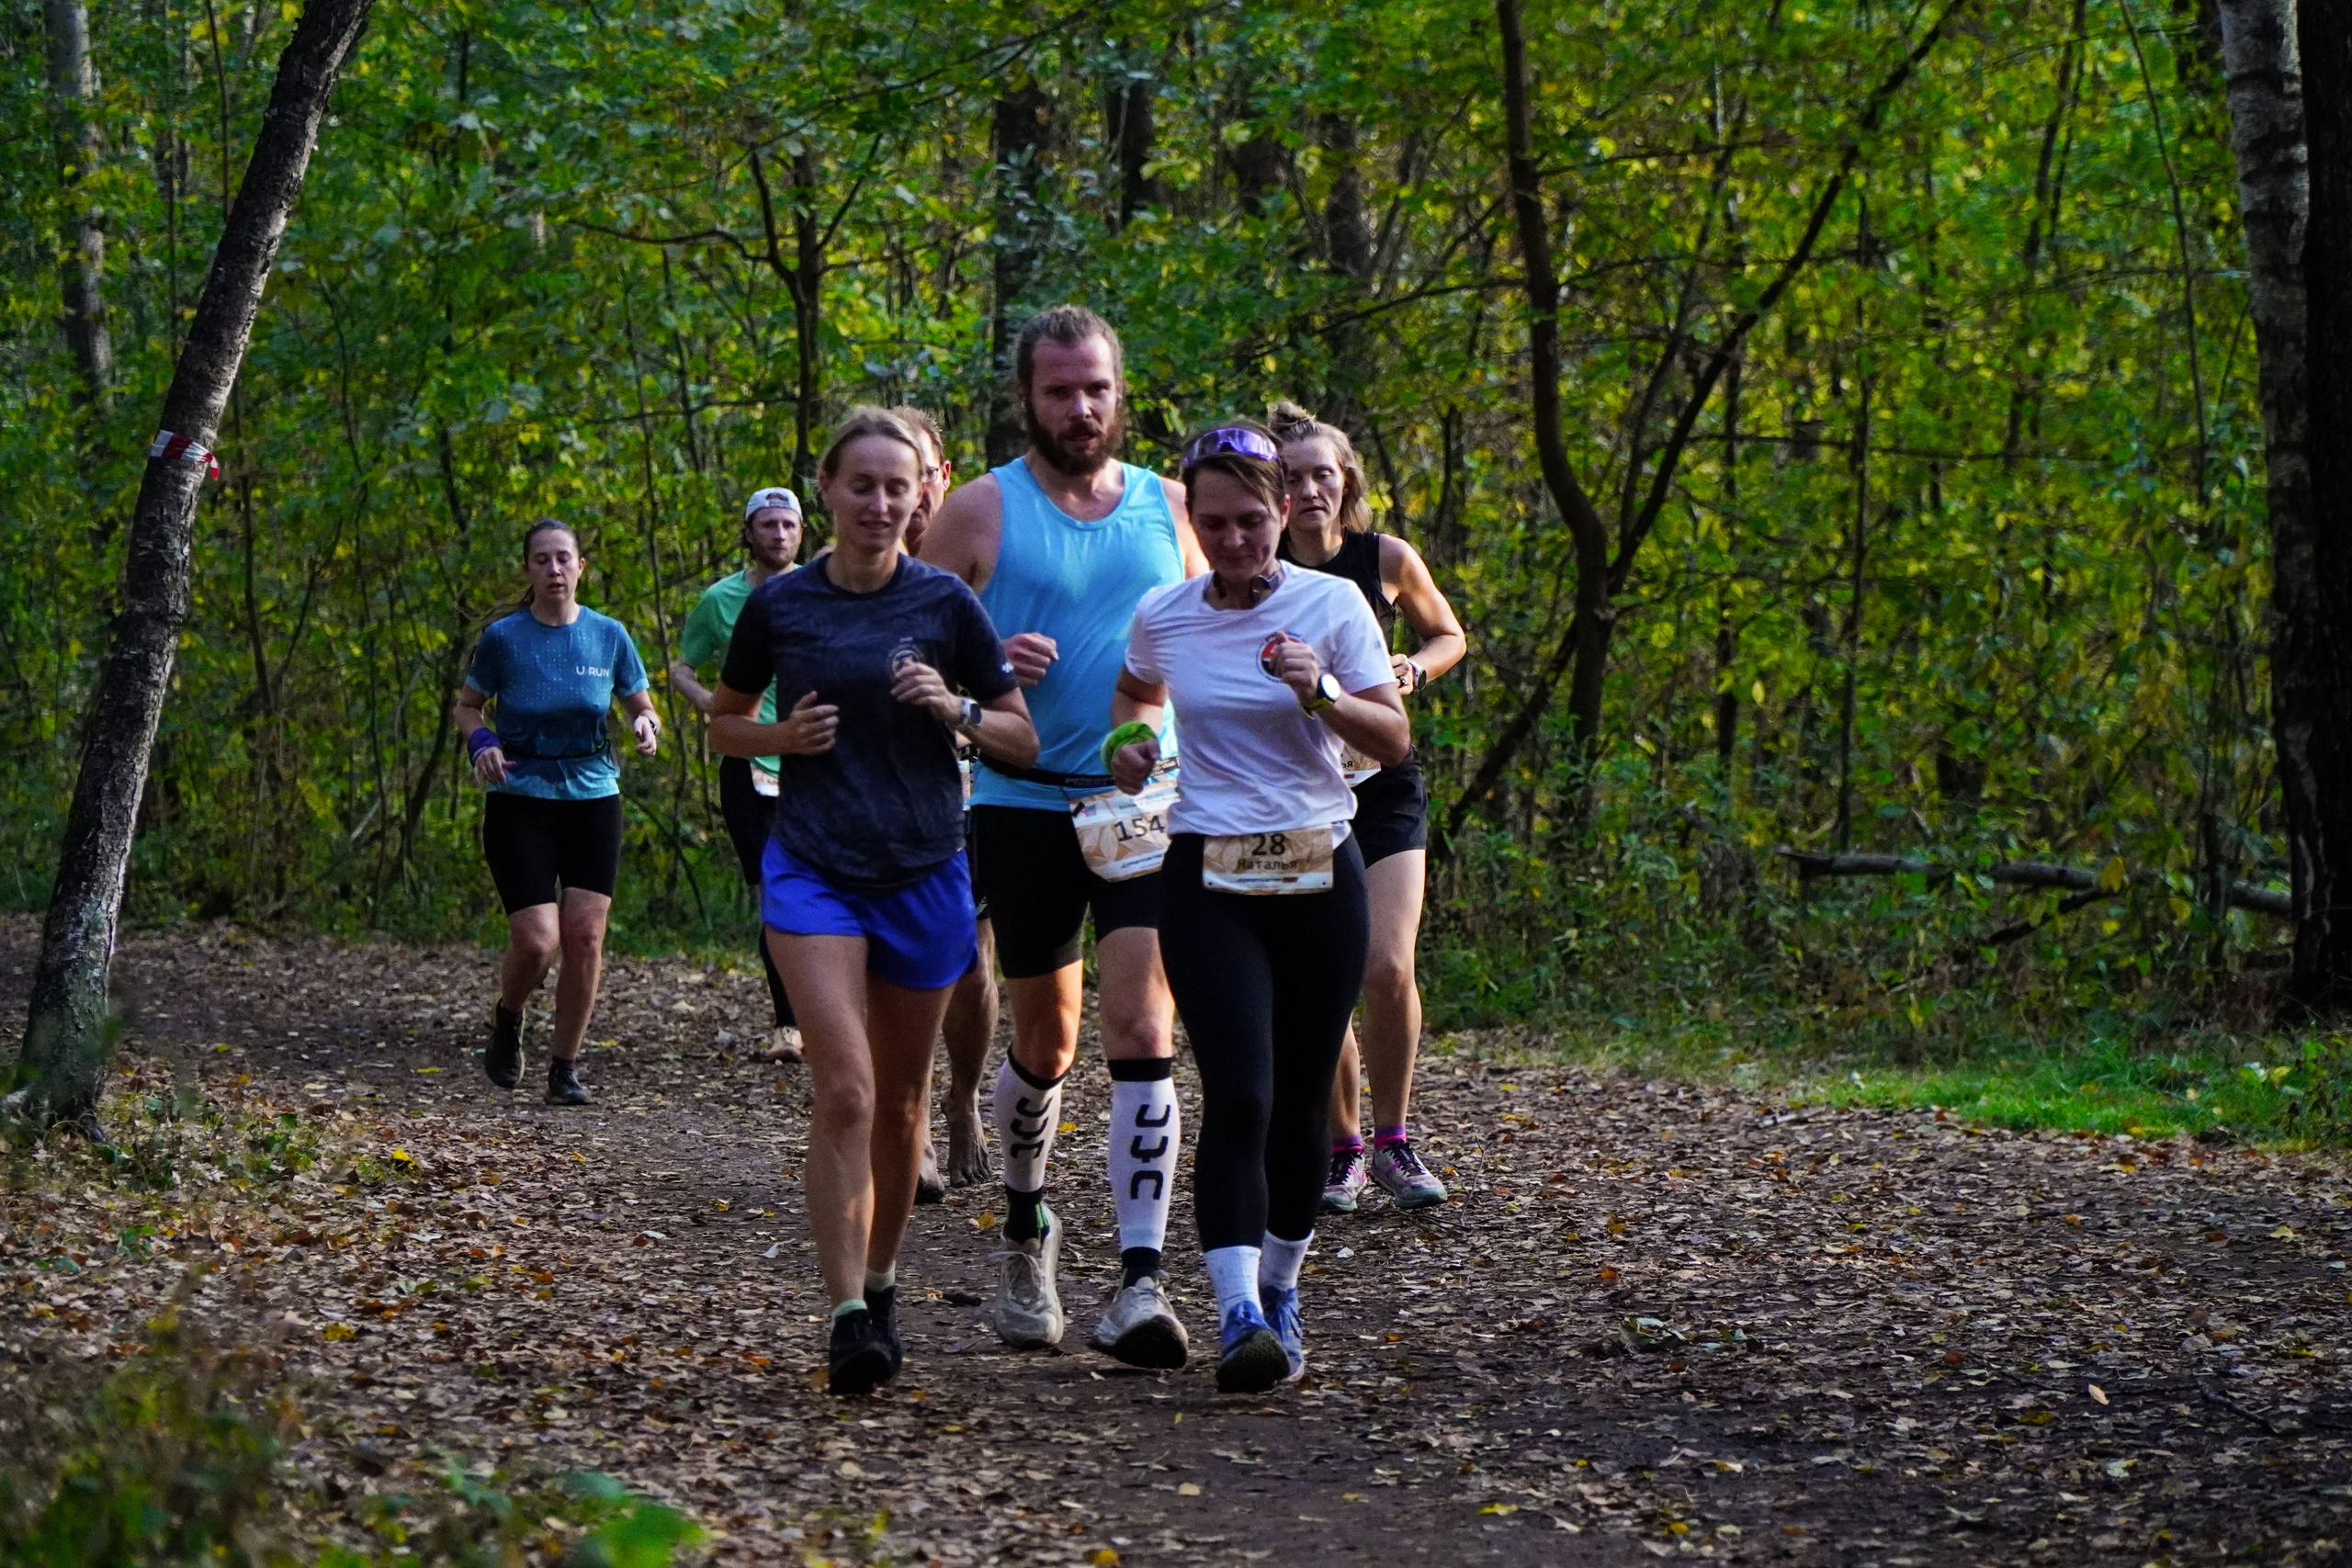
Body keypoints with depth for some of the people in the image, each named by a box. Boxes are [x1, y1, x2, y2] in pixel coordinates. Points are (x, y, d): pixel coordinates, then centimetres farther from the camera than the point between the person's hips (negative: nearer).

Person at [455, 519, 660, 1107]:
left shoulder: (609, 636, 0)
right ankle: (506, 1018, 22)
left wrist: (647, 726, -12)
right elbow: (468, 705, 8)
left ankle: (565, 1069, 8)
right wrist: (482, 741, -13)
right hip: (520, 802, -2)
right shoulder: (503, 637, -5)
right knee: (536, 941, -12)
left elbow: (641, 707, 11)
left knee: (585, 937, -6)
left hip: (593, 799, 2)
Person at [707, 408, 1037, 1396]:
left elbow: (1023, 741, 5)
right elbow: (723, 724, 15)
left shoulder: (947, 604, 0)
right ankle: (849, 1317, -15)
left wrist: (955, 710, -14)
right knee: (844, 1093, -16)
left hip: (924, 872, 1)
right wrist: (781, 737, -6)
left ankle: (882, 1284, 31)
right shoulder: (778, 605, 1)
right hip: (812, 869, -1)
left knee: (900, 1101, 11)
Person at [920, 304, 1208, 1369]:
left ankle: (1140, 1283, -16)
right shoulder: (982, 511, 0)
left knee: (1142, 1033, -13)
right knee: (1046, 1038, 12)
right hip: (1027, 806, -1)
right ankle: (1027, 1230, 37)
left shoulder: (1166, 506, 8)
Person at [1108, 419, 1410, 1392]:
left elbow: (1395, 742, -4)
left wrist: (1321, 693, -21)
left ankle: (1280, 1289, 26)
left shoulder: (1332, 604, -2)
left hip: (1320, 875, 1)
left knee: (1301, 1101, 6)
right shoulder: (1162, 616, 4)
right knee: (1239, 1097, -16)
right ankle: (1239, 1315, -21)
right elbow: (1136, 693, 26)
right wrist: (1131, 741, 5)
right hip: (1209, 881, 0)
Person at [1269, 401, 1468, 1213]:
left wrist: (1413, 670, -7)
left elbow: (1449, 636, 13)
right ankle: (1343, 1149, 18)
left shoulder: (1387, 559, -5)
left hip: (1381, 787, 0)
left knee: (1388, 968, -15)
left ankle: (1393, 1143, 3)